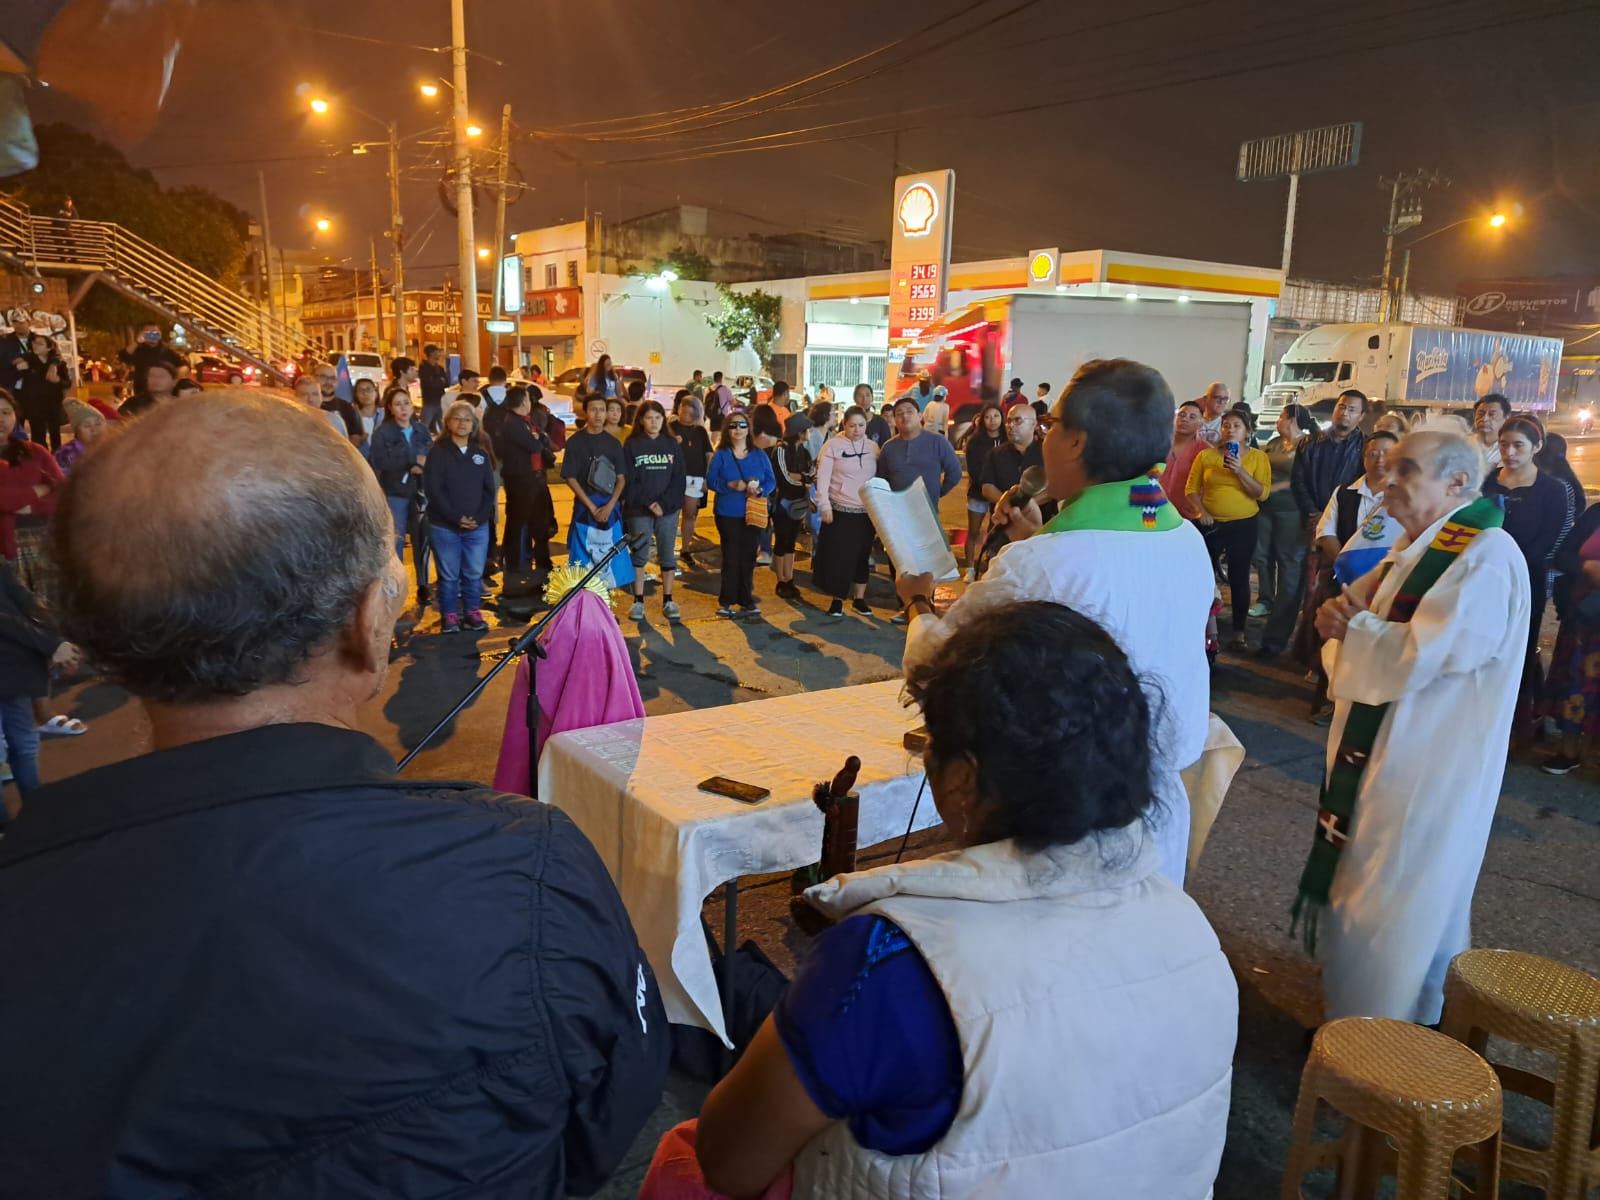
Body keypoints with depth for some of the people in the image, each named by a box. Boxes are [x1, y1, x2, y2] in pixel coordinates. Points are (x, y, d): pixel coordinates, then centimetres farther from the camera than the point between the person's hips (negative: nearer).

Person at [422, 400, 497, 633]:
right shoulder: (438, 452, -2)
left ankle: (473, 613, 20)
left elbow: (489, 489, 7)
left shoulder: (481, 453, 9)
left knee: (474, 574, 8)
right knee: (449, 576, 4)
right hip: (444, 526, -3)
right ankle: (449, 616, 14)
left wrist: (479, 517, -9)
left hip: (478, 526, 3)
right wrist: (456, 518, -16)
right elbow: (433, 490, -9)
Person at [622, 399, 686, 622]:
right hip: (638, 510, -2)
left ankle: (667, 600, 15)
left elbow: (679, 479, 1)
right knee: (639, 555, 2)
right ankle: (638, 601, 10)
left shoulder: (672, 445, 6)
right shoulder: (631, 445, -1)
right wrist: (648, 504, -14)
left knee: (667, 555, 6)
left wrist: (664, 504, -11)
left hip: (668, 509, 2)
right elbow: (628, 480, -6)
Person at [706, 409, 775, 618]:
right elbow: (710, 481, -5)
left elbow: (771, 481, 3)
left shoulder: (759, 456, 5)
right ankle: (726, 600, 9)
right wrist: (731, 485, -21)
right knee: (731, 556, -1)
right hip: (727, 514, -2)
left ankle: (746, 600, 15)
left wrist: (760, 490, -19)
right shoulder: (721, 455, 0)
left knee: (748, 556, 5)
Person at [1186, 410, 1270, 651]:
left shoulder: (1258, 456, 0)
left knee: (1239, 579, 5)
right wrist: (1200, 511, -13)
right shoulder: (1206, 455, 2)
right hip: (1211, 524, 1)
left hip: (1243, 525, -1)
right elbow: (1192, 488, 2)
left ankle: (1239, 633, 13)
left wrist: (1240, 471, -18)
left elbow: (1262, 493, -8)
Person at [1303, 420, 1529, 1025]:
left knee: (1395, 924, 5)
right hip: (1378, 757, 9)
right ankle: (1351, 1020, 36)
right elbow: (1359, 616, 13)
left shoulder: (1486, 558, -20)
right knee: (1359, 899, 19)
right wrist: (1342, 613, -10)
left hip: (1425, 777, -9)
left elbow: (1411, 661, -28)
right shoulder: (1416, 546, 10)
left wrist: (1348, 624, -12)